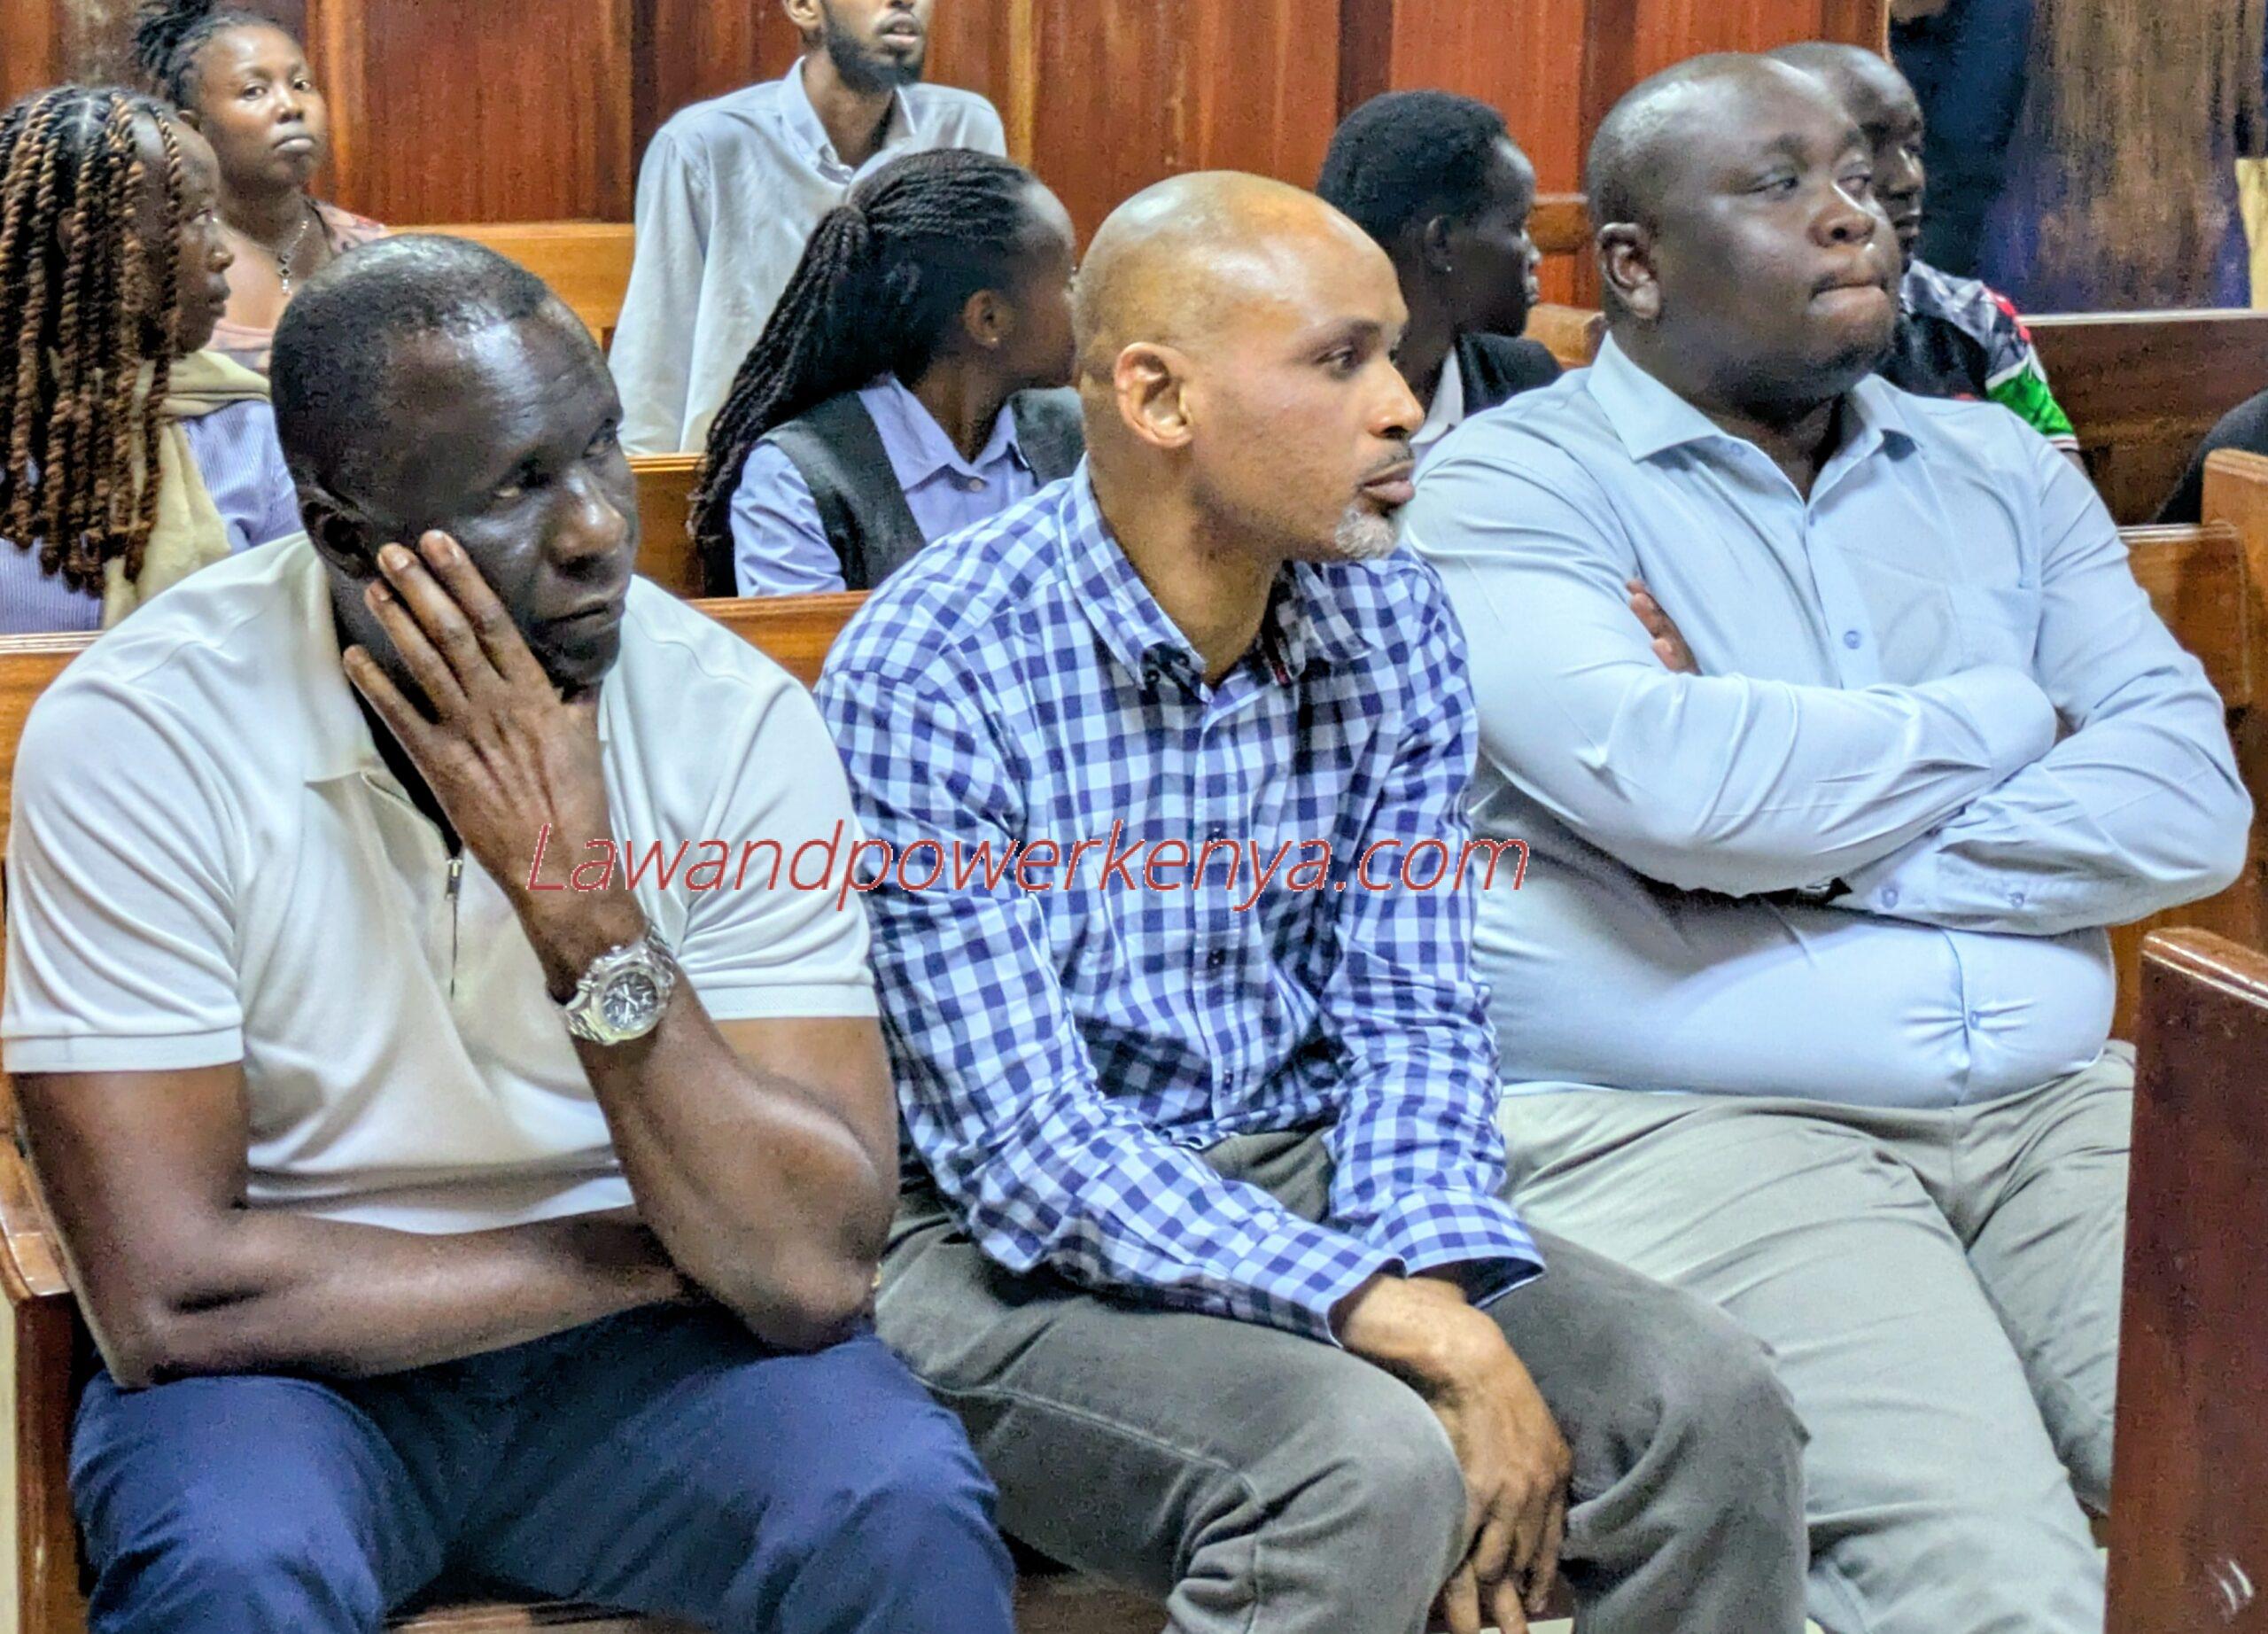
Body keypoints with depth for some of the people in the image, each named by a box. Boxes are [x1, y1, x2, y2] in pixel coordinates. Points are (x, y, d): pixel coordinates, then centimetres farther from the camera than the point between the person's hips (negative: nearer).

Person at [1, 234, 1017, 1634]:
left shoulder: (736, 720, -12)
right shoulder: (136, 735, -17)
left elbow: (811, 1273, -19)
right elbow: (172, 1296, -22)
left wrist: (584, 905, -30)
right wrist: (650, 1250, -14)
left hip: (646, 1351, 1)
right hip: (303, 1361, -1)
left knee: (906, 1510, -27)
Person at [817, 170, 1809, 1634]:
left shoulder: (1393, 623, 1)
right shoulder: (926, 671, -18)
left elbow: (1412, 1015, 2)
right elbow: (1026, 1148, -21)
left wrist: (1447, 1283, -19)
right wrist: (1408, 1330, -29)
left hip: (1307, 1182, 6)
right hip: (1019, 1246, -6)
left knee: (1711, 1402, -17)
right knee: (1372, 1468, -33)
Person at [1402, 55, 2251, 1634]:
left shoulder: (2002, 473, 16)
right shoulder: (1514, 484, 0)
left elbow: (2192, 801, 3)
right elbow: (1659, 781, -19)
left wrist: (1814, 842, -10)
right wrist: (2000, 719, -2)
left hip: (2055, 1103, 5)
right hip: (1686, 1129, -5)